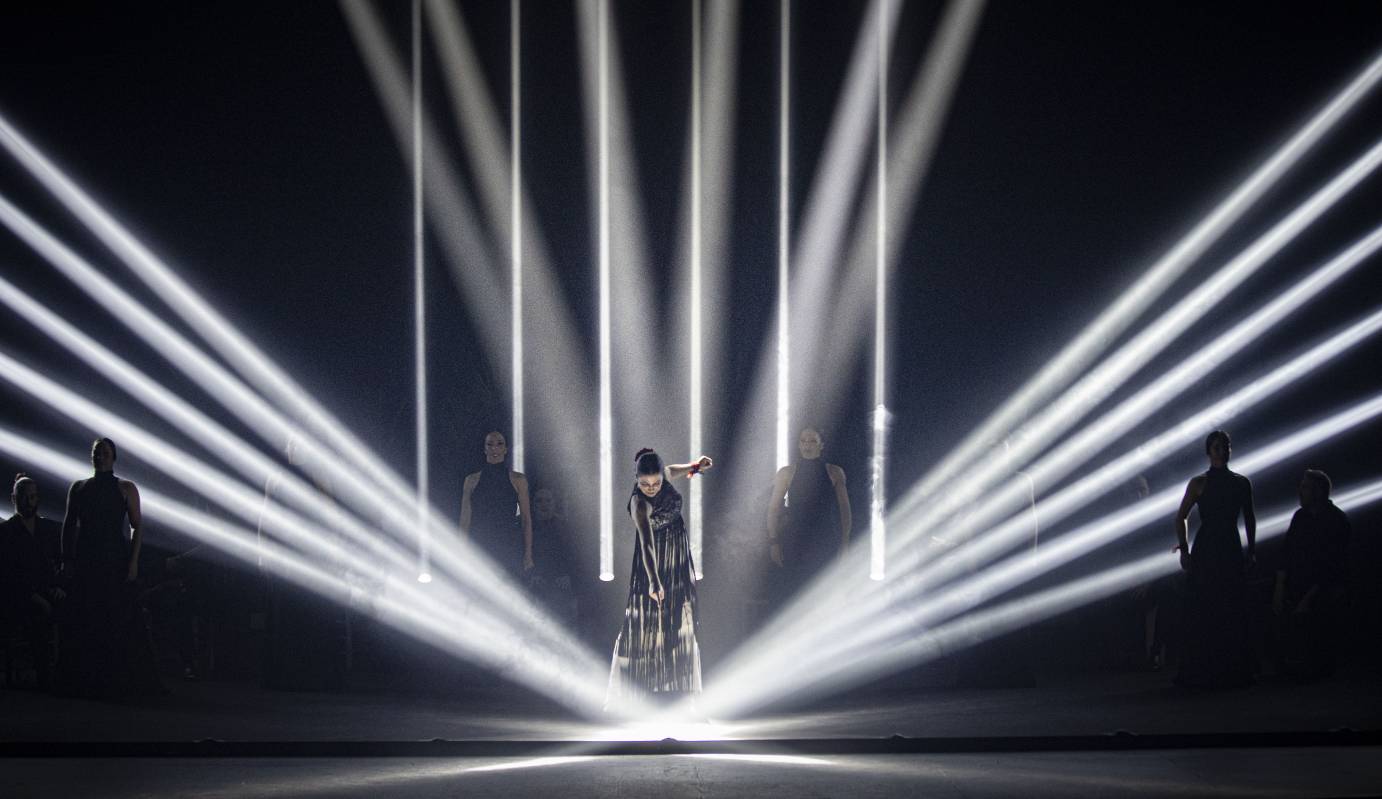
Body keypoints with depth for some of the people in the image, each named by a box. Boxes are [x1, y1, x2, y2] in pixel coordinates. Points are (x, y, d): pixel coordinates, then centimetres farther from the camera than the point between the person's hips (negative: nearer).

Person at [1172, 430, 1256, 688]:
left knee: (1233, 611, 2)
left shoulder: (1241, 483, 9)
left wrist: (1252, 551, 11)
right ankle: (1201, 672, 2)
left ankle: (1233, 671, 9)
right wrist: (1184, 550, -9)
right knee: (1204, 611, -4)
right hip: (1205, 552, -3)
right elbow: (1181, 518, -2)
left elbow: (1249, 519, 16)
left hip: (1231, 550, 3)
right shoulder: (1199, 483, -1)